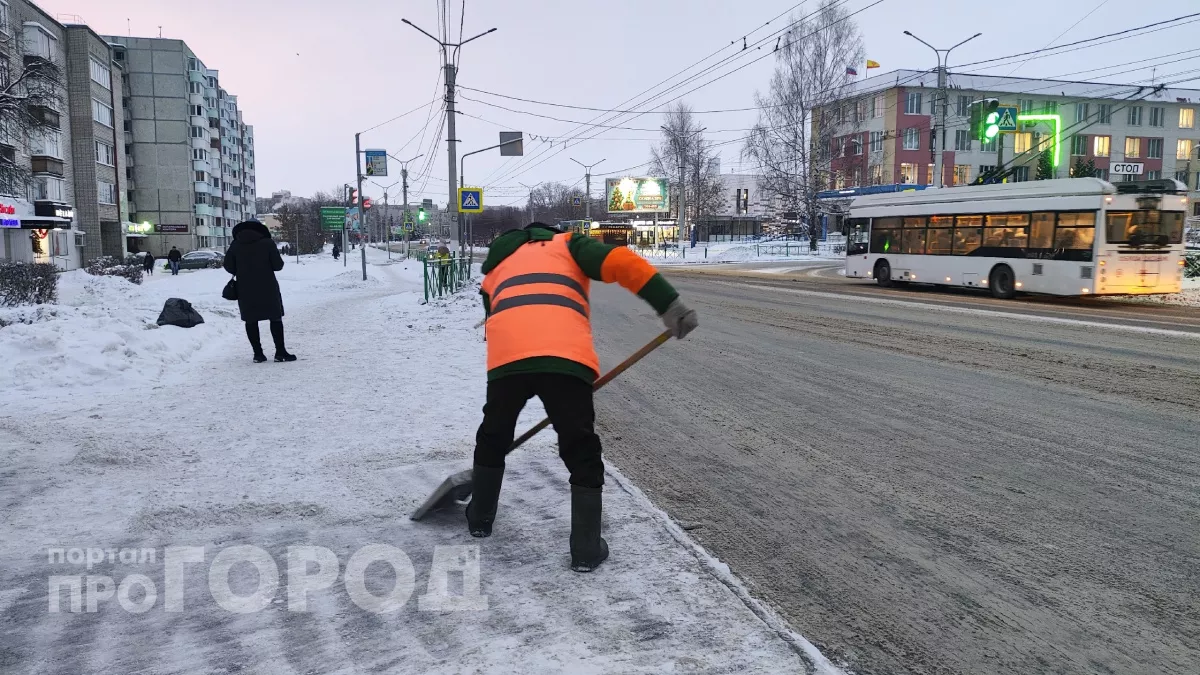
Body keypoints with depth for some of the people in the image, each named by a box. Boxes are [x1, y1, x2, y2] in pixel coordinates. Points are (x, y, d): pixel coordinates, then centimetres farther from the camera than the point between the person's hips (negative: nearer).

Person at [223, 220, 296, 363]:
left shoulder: (235, 245, 3)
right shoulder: (268, 243, -5)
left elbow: (228, 266, 3)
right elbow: (278, 265, -8)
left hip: (245, 289, 3)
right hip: (267, 287, -2)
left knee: (251, 320, 9)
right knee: (275, 317, 5)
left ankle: (258, 353, 7)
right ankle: (280, 351, 2)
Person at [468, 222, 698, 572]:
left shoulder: (494, 269, 37)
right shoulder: (567, 242, 25)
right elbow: (620, 261, 5)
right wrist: (669, 304, 0)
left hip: (507, 357, 3)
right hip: (564, 357, -3)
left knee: (492, 438, 29)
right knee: (582, 456, 13)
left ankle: (479, 518, 44)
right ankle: (586, 550, 17)